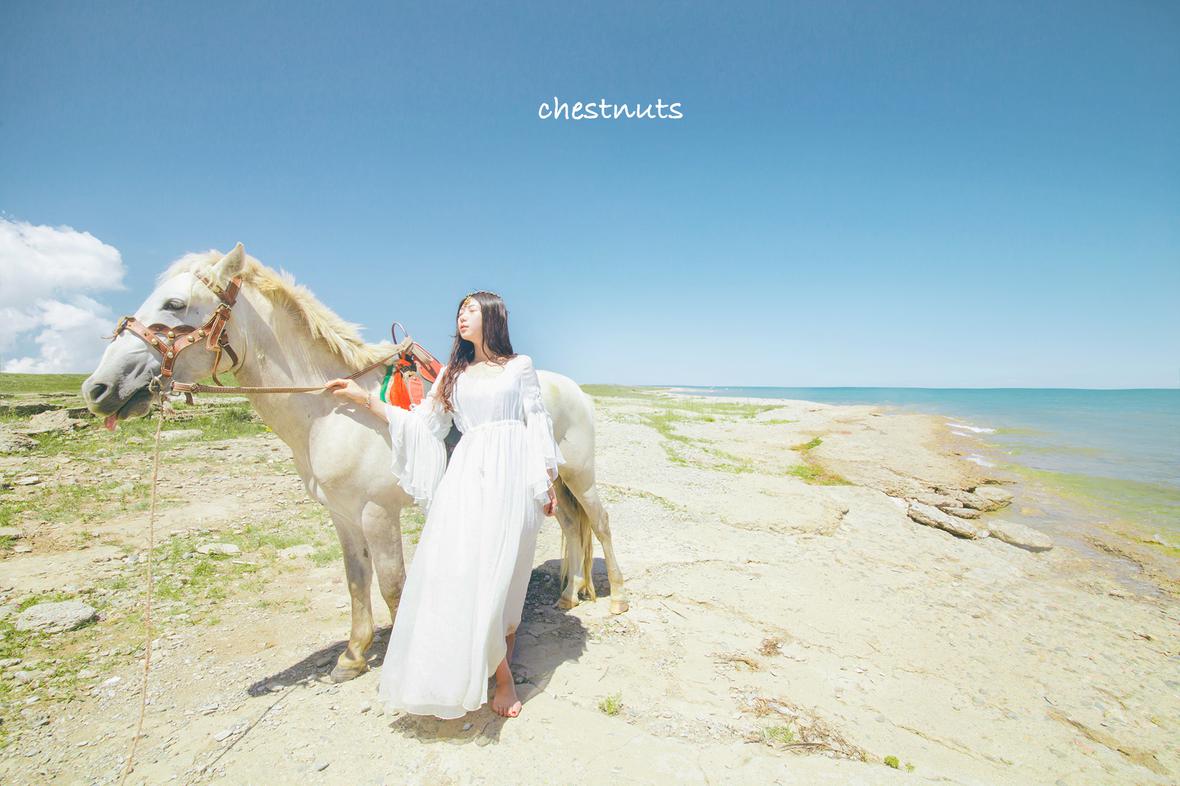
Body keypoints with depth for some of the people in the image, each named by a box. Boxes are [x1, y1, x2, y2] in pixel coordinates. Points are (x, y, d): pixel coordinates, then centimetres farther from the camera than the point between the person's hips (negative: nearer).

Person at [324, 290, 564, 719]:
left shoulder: (520, 366, 9)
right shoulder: (453, 373, 18)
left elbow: (538, 426, 7)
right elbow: (421, 424, 14)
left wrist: (549, 482, 2)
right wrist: (365, 398, 11)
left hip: (512, 475, -3)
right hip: (467, 475, 3)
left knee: (502, 574, -2)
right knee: (460, 569, -7)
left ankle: (501, 672, 18)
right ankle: (502, 677, 8)